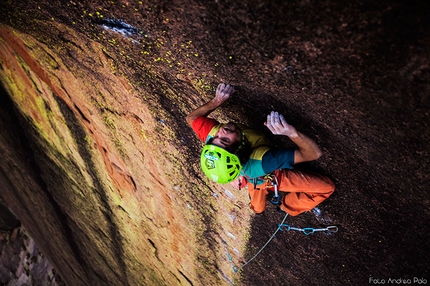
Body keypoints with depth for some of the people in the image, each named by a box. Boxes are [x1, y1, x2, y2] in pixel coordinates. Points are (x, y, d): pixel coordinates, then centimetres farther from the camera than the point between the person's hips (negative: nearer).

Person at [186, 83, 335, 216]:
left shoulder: (211, 134, -40)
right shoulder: (260, 161, -52)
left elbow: (191, 117, -17)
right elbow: (314, 153, -45)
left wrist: (217, 100, -32)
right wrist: (291, 132, -63)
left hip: (254, 179, 5)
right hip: (272, 178, -5)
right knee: (327, 187, 10)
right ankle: (288, 206, 31)